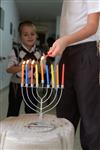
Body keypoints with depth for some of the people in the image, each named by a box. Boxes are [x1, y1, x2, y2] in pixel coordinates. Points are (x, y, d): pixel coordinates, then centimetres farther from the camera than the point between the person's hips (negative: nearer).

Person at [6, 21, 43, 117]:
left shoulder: (39, 53, -1)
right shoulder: (16, 51, -9)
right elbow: (9, 69, -13)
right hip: (17, 85, -2)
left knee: (31, 112, 15)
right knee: (13, 113, 8)